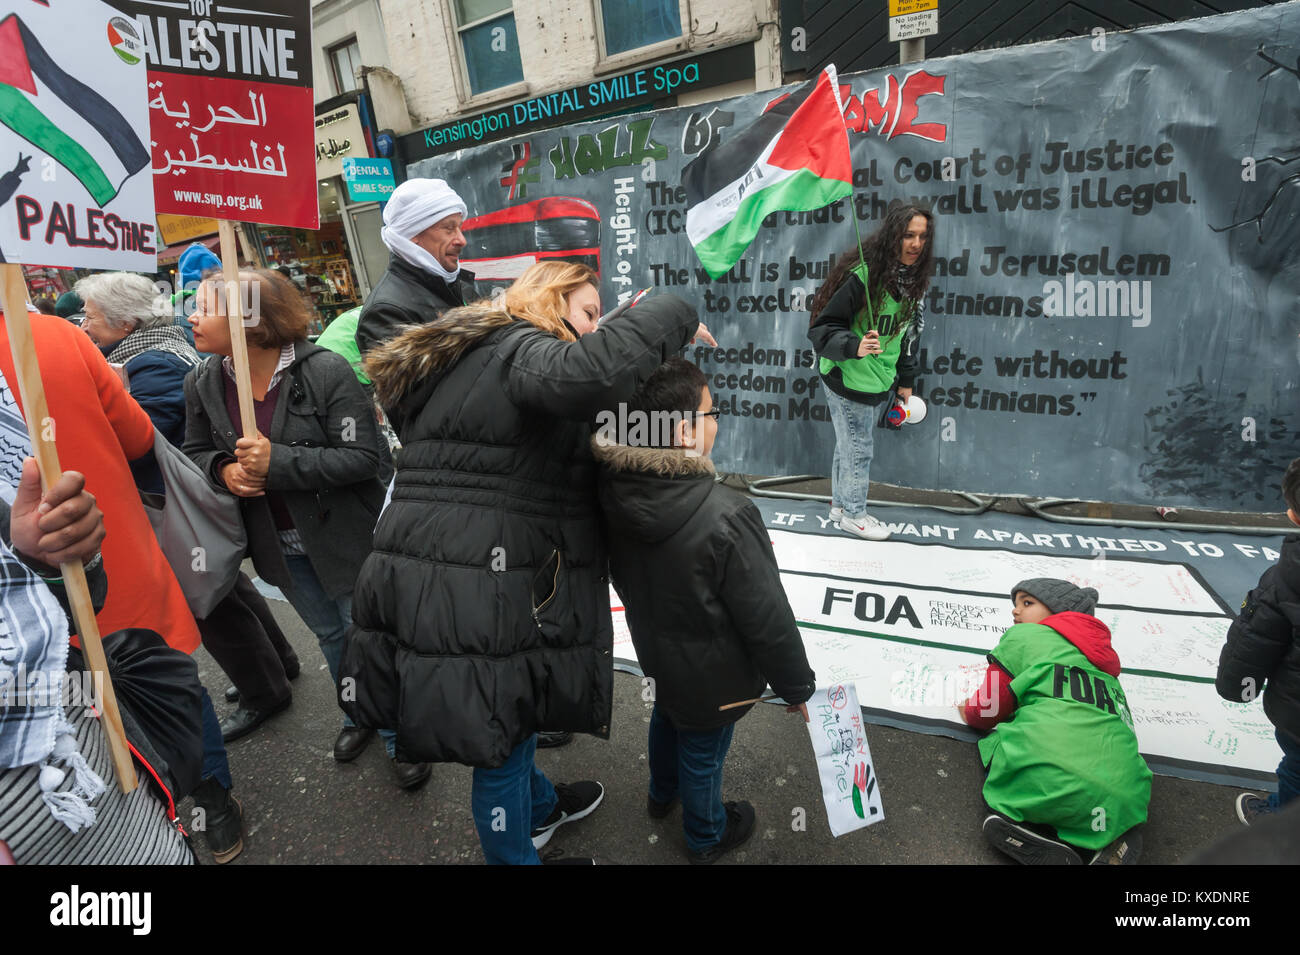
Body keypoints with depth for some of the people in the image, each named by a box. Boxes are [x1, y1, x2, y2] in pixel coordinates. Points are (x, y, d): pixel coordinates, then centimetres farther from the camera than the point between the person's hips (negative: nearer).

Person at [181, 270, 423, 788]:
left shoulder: (325, 371, -23)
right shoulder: (203, 383, -3)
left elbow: (363, 457, -25)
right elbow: (195, 452, 10)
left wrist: (277, 462, -30)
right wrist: (224, 469, -13)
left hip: (343, 536, -6)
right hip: (280, 545, 6)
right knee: (329, 634, 24)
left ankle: (400, 734, 28)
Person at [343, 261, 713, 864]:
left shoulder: (467, 355, 19)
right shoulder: (523, 349, -12)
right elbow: (590, 372, -36)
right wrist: (674, 315, -19)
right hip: (477, 603, -10)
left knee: (508, 725, 30)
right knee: (500, 747, 12)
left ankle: (540, 810, 54)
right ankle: (515, 853, 34)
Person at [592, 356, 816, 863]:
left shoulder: (614, 490, -18)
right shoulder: (726, 517, -36)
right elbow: (768, 621, -25)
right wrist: (797, 686, -10)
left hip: (655, 648, 6)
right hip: (711, 675, -6)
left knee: (668, 716, 32)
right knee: (702, 754, 19)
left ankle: (662, 794, 60)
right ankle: (706, 836, 49)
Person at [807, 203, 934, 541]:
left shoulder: (913, 280, 6)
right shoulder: (862, 275, -20)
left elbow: (908, 333, 18)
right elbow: (822, 329, -20)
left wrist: (906, 380, 20)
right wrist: (854, 346, -37)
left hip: (876, 381, 8)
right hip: (848, 379, -8)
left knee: (850, 445, 19)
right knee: (858, 448, 3)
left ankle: (841, 505, 34)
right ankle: (853, 514, 21)